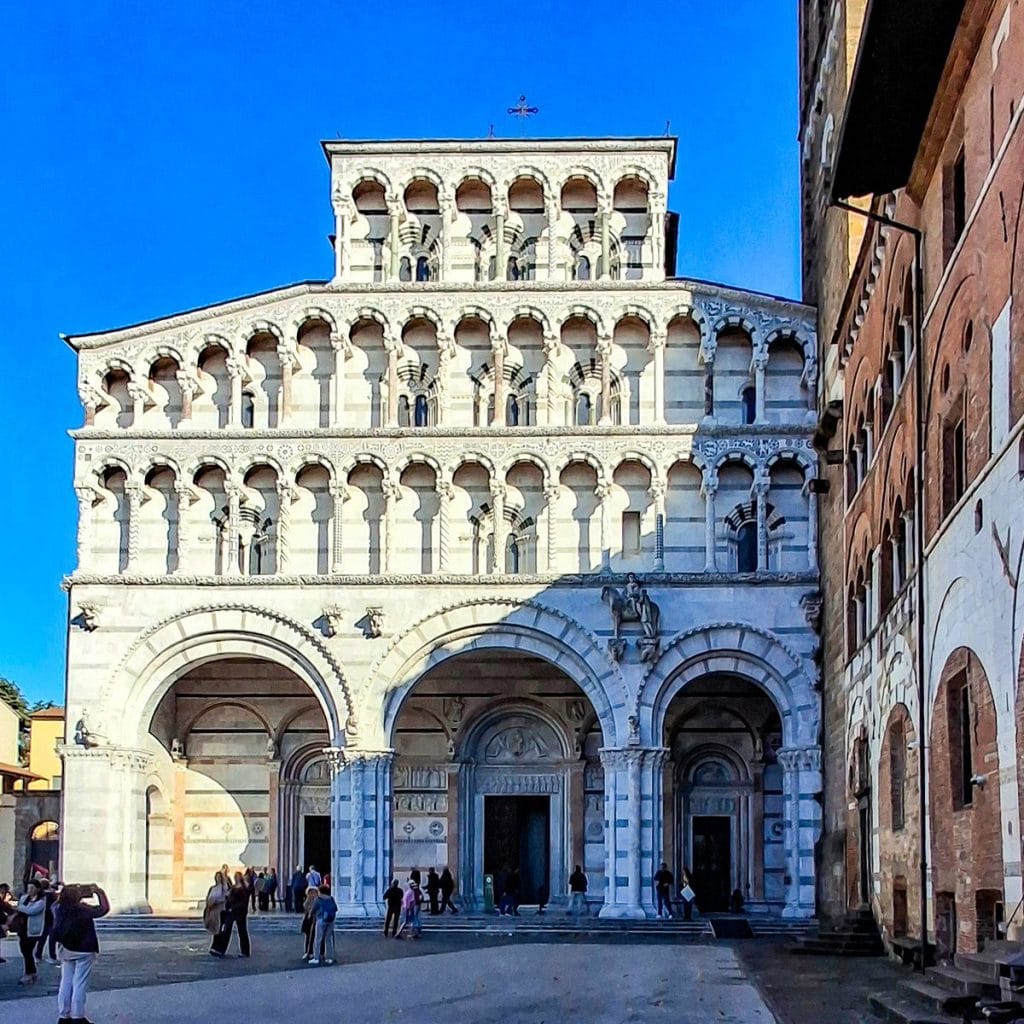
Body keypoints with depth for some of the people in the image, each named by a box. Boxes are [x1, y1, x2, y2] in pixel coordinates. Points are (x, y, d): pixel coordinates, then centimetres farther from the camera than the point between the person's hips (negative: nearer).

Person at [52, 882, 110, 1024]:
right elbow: (104, 909, -8)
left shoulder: (59, 909, -6)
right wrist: (100, 893, 2)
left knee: (66, 982, 12)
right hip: (84, 951, -5)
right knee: (80, 984, -1)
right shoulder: (84, 909, -18)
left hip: (66, 949, 5)